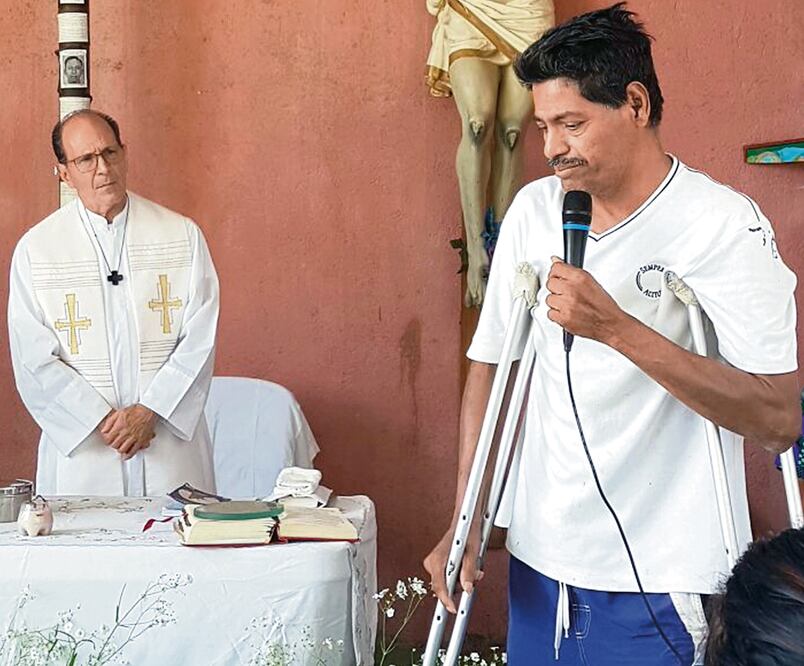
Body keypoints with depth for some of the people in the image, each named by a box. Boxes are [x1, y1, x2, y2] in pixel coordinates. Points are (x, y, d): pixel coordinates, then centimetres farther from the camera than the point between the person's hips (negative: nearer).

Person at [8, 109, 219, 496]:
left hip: (171, 440, 0)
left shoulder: (182, 236, 3)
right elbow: (34, 358, -2)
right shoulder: (35, 249, 3)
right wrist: (103, 420, -11)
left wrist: (150, 411, -11)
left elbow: (200, 338, -1)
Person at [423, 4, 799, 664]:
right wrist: (464, 526, 4)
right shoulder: (533, 210, 3)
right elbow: (491, 363, 10)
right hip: (540, 564, 5)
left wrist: (617, 329, -28)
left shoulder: (724, 224, -13)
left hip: (665, 585, -5)